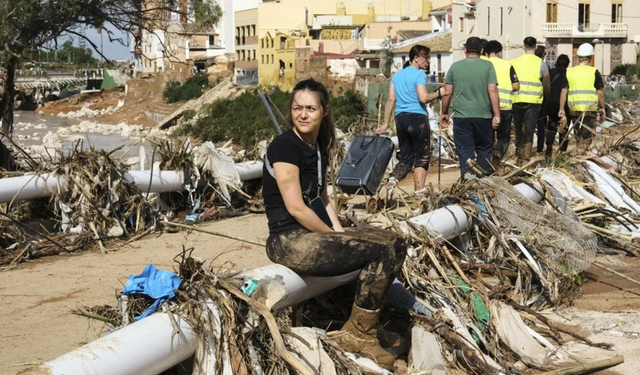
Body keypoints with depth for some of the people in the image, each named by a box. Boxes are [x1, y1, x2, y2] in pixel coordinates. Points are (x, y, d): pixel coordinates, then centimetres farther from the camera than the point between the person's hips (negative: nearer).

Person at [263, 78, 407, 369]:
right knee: (380, 252, -19)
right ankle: (358, 334, -2)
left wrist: (340, 233, 4)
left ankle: (363, 321, 5)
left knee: (395, 245, 1)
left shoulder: (318, 146, 11)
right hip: (289, 240, -9)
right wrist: (334, 236, -9)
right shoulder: (285, 146, -15)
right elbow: (296, 208, -18)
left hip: (314, 232, 9)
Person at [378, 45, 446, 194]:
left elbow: (390, 99, 12)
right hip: (417, 116, -6)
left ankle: (394, 177, -13)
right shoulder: (419, 74, -7)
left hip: (400, 118, 6)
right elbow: (423, 98, -18)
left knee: (405, 156, 13)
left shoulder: (397, 75, 14)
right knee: (422, 157, 3)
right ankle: (419, 191, 0)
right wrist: (438, 93, -2)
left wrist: (385, 123, 13)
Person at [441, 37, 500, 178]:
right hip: (483, 116, 0)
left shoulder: (455, 66, 4)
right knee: (484, 150, 13)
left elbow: (447, 93, 4)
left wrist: (444, 113, 16)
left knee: (465, 152, 5)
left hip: (461, 117, 1)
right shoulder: (487, 66, -1)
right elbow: (492, 91, -8)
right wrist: (497, 115, -7)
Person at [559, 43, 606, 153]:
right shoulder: (594, 72, -4)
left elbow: (564, 91, 4)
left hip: (573, 109, 3)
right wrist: (602, 108, 7)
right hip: (590, 109, -3)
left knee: (578, 135, 18)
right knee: (587, 136, 2)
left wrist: (561, 109, 8)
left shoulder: (569, 71, 5)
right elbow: (600, 92, -3)